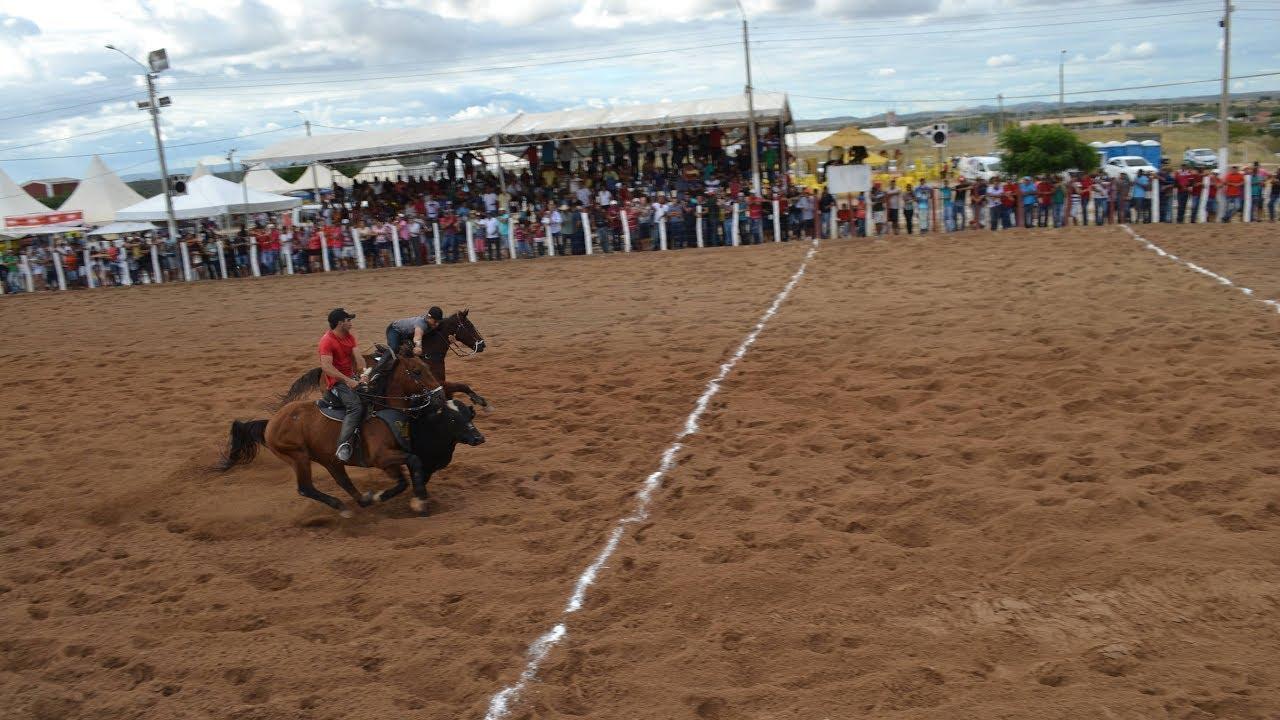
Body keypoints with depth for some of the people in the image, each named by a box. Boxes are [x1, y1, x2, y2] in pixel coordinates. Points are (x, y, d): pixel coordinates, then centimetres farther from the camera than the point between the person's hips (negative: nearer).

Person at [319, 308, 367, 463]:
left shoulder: (349, 337, 11)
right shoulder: (327, 341, -15)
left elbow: (358, 357, 3)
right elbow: (326, 366, -26)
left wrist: (364, 373, -17)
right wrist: (347, 381, -30)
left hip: (352, 377, 9)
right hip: (336, 382, -9)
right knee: (356, 405, -30)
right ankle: (343, 444, -35)